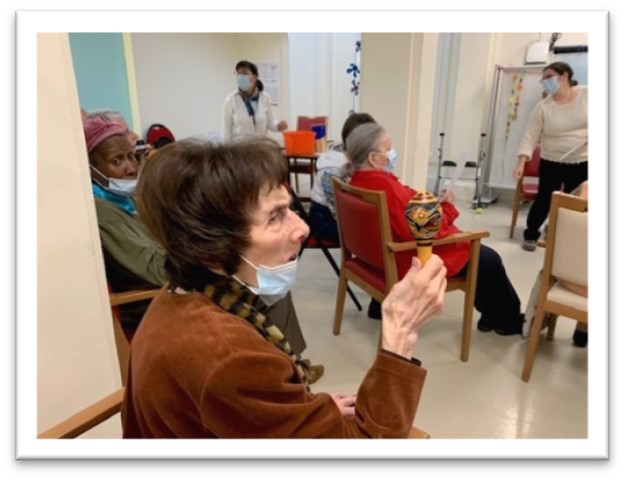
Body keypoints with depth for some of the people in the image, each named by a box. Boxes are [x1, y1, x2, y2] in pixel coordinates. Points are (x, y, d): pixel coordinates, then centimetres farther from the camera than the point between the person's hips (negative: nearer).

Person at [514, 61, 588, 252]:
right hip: (551, 163, -1)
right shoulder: (542, 107, -8)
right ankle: (530, 236, 20)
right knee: (543, 201, 2)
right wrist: (521, 162, -22)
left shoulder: (587, 94, -5)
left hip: (582, 163, 1)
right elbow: (530, 136, -12)